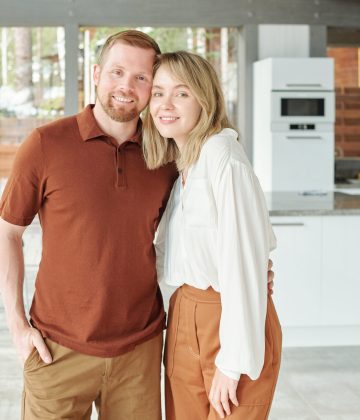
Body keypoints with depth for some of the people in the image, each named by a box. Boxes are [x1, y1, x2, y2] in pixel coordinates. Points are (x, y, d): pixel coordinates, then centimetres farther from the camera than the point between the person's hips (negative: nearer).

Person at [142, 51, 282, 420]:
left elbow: (243, 260, -20)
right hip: (185, 314, 8)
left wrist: (234, 361, -18)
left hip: (233, 317, -7)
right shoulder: (181, 164, 9)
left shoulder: (222, 154, -17)